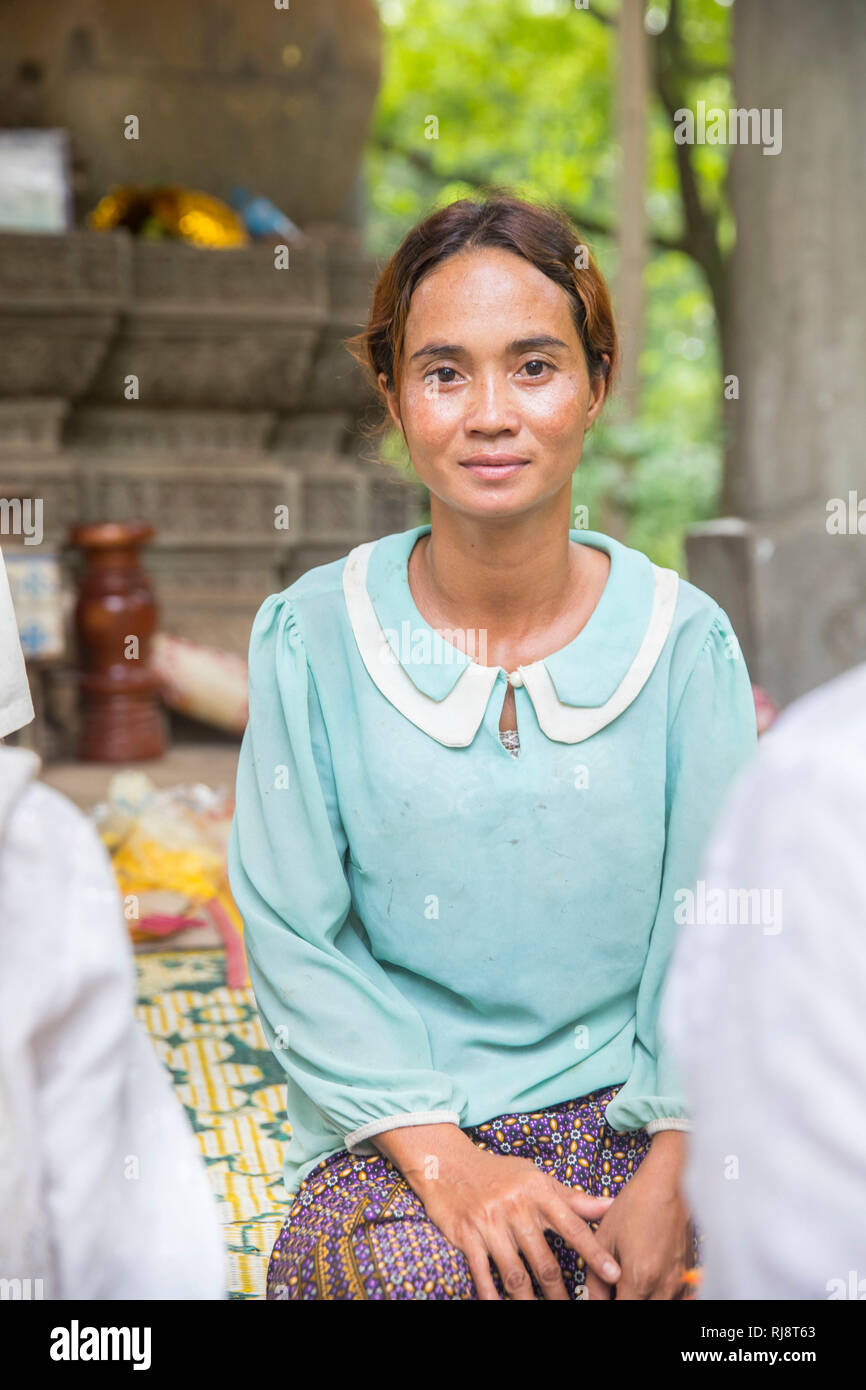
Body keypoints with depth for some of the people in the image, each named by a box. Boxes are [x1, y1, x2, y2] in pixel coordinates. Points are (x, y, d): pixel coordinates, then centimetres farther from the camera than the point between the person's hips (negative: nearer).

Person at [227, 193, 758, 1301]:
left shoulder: (685, 641, -3)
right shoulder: (313, 637, -6)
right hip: (393, 1125, -1)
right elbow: (295, 937, -6)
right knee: (417, 1271, -29)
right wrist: (444, 1158, -15)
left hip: (631, 1115, 2)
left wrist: (671, 1179, -12)